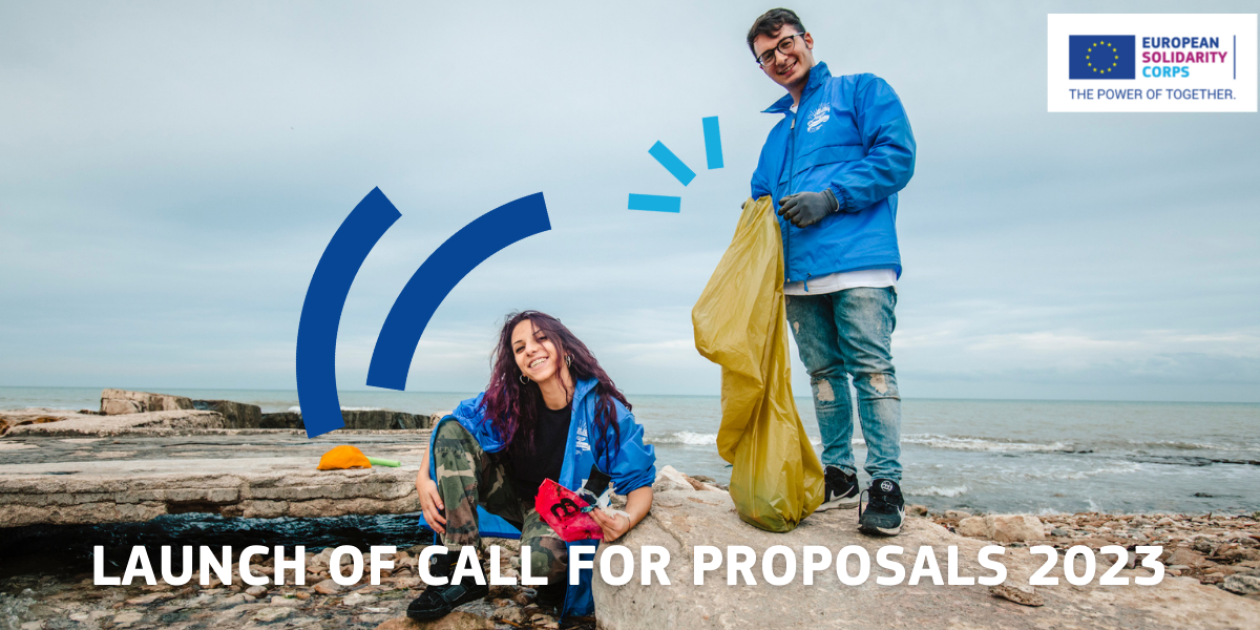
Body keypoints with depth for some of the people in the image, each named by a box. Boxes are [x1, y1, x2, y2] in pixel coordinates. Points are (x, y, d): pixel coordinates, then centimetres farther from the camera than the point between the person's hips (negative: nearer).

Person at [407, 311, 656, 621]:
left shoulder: (604, 410, -23)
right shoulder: (508, 400, -14)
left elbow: (640, 483, -20)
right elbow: (448, 425, -5)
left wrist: (626, 520, -42)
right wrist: (424, 476, -23)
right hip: (514, 496, 4)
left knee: (542, 559, -40)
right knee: (452, 432, -17)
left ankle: (559, 578, 2)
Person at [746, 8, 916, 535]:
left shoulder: (860, 91, 9)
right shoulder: (777, 134, 26)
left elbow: (896, 155, -4)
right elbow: (762, 196, 29)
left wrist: (832, 198, -14)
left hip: (859, 260, -6)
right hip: (798, 273, 6)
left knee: (871, 368, -9)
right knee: (823, 373, 8)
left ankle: (886, 484, -4)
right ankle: (838, 476, 18)